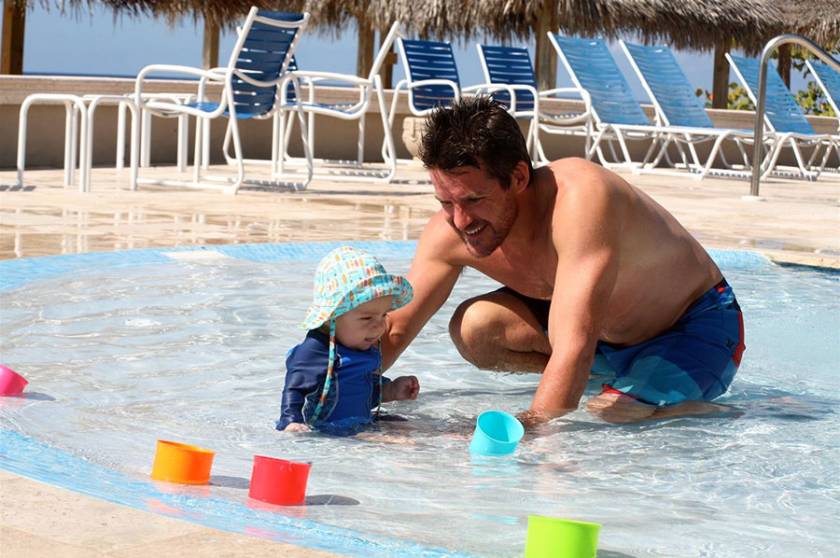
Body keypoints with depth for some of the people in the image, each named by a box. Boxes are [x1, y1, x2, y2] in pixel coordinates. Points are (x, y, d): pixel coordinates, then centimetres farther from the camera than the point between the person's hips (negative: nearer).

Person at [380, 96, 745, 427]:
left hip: (697, 324, -6)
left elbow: (574, 348, -45)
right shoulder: (448, 233, -18)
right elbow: (394, 328, -8)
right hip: (607, 328, 6)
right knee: (473, 327, -15)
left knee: (616, 414, -33)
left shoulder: (580, 196, -39)